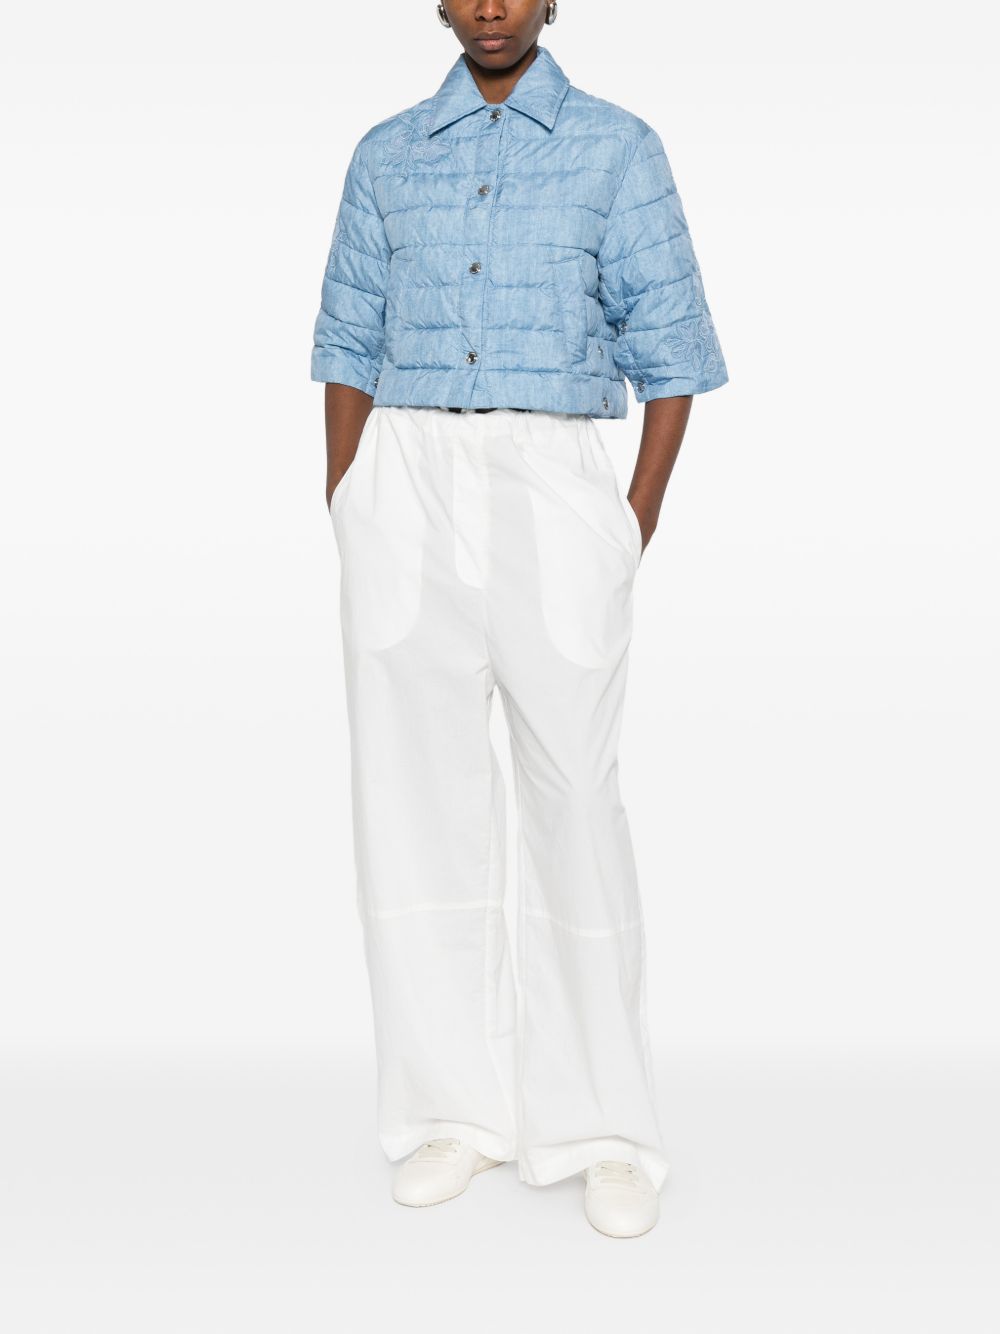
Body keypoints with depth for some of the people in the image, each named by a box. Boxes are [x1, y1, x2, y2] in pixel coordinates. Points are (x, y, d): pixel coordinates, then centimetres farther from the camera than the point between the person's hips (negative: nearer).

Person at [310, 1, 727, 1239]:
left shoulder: (619, 149, 7)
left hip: (552, 492, -2)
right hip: (406, 487, 3)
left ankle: (604, 1124, 8)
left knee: (573, 800, -4)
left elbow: (670, 348, 3)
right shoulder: (386, 154, 14)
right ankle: (457, 1105, 15)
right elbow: (351, 340, 13)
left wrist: (635, 531, -5)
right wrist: (345, 520, 4)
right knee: (417, 800, 2)